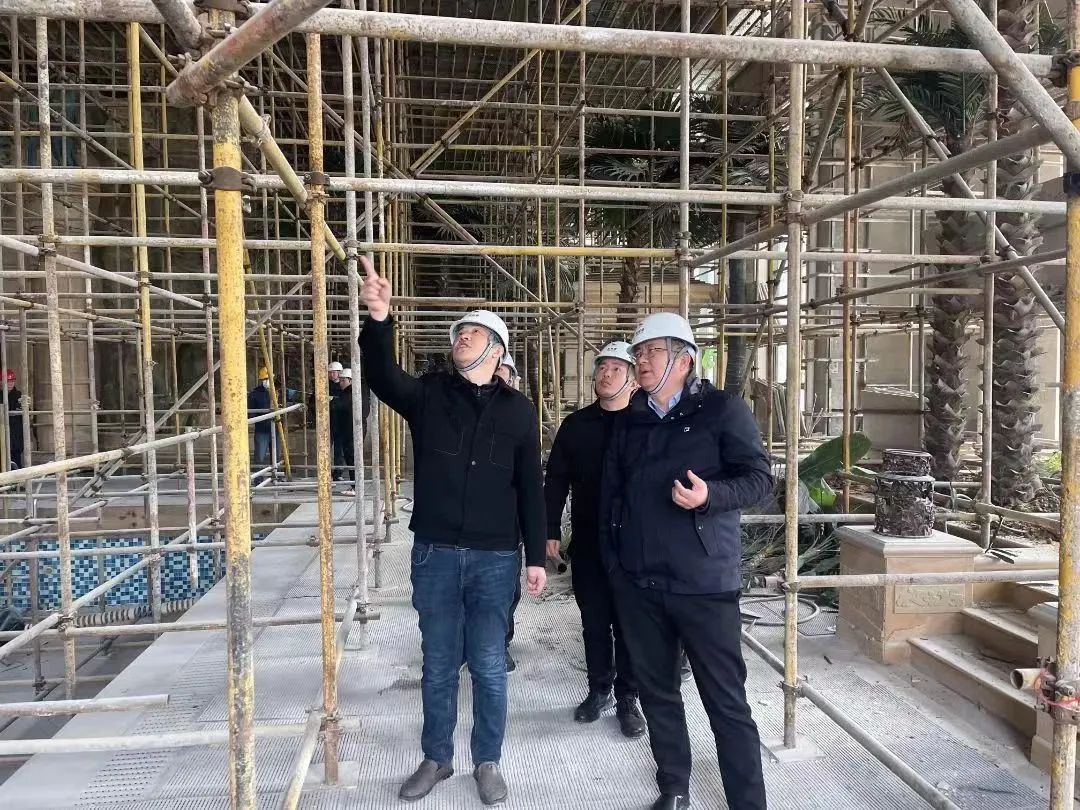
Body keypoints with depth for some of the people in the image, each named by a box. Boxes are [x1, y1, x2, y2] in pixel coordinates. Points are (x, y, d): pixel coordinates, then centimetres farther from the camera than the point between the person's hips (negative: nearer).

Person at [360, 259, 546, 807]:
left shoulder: (517, 410, 0)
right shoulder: (428, 394, 1)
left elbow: (530, 489, 1)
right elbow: (382, 378, -20)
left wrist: (536, 557, 0)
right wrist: (379, 320, -37)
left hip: (495, 558, -1)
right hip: (434, 554, 1)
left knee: (489, 666, 8)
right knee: (438, 664, 14)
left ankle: (487, 762, 29)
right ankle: (436, 758, 34)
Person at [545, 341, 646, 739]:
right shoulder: (575, 424, 4)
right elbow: (556, 481, 6)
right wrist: (551, 531, 1)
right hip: (587, 543, 3)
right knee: (594, 622, 13)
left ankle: (628, 698, 22)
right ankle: (600, 690, 30)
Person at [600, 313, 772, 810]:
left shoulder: (722, 410, -3)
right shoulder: (629, 421, 12)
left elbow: (760, 477, -7)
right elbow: (609, 490, 15)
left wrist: (710, 495, -24)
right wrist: (612, 558, 11)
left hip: (703, 581, -5)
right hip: (637, 582, 5)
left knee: (726, 702, 2)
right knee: (656, 692, 16)